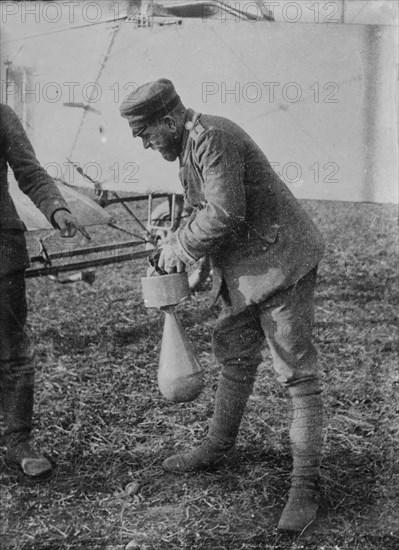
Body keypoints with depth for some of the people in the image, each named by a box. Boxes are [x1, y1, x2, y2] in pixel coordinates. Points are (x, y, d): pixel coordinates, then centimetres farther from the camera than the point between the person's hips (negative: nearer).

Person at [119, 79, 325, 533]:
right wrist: (179, 242, 7)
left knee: (297, 374, -5)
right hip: (243, 271, 10)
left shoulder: (212, 138, -20)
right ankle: (217, 448, 36)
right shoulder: (191, 144, 12)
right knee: (235, 359, 20)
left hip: (279, 264, -10)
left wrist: (180, 247, -14)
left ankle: (305, 484, 0)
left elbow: (225, 214, -27)